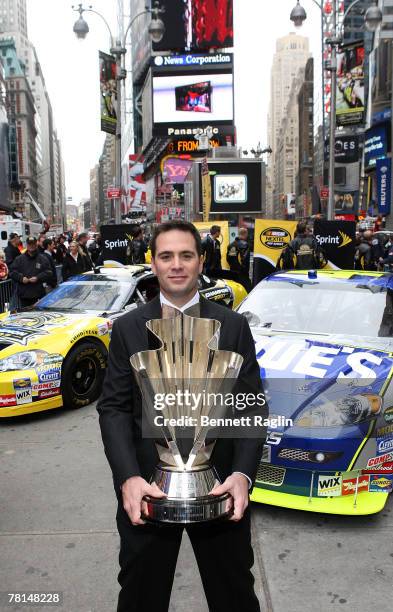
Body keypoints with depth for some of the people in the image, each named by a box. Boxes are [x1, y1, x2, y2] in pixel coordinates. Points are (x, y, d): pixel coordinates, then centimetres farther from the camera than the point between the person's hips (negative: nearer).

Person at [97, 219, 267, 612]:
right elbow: (113, 407, -4)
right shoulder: (127, 328, 0)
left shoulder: (234, 327, 0)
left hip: (221, 486, 0)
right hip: (146, 488, 1)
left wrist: (242, 474, -16)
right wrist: (128, 478, -17)